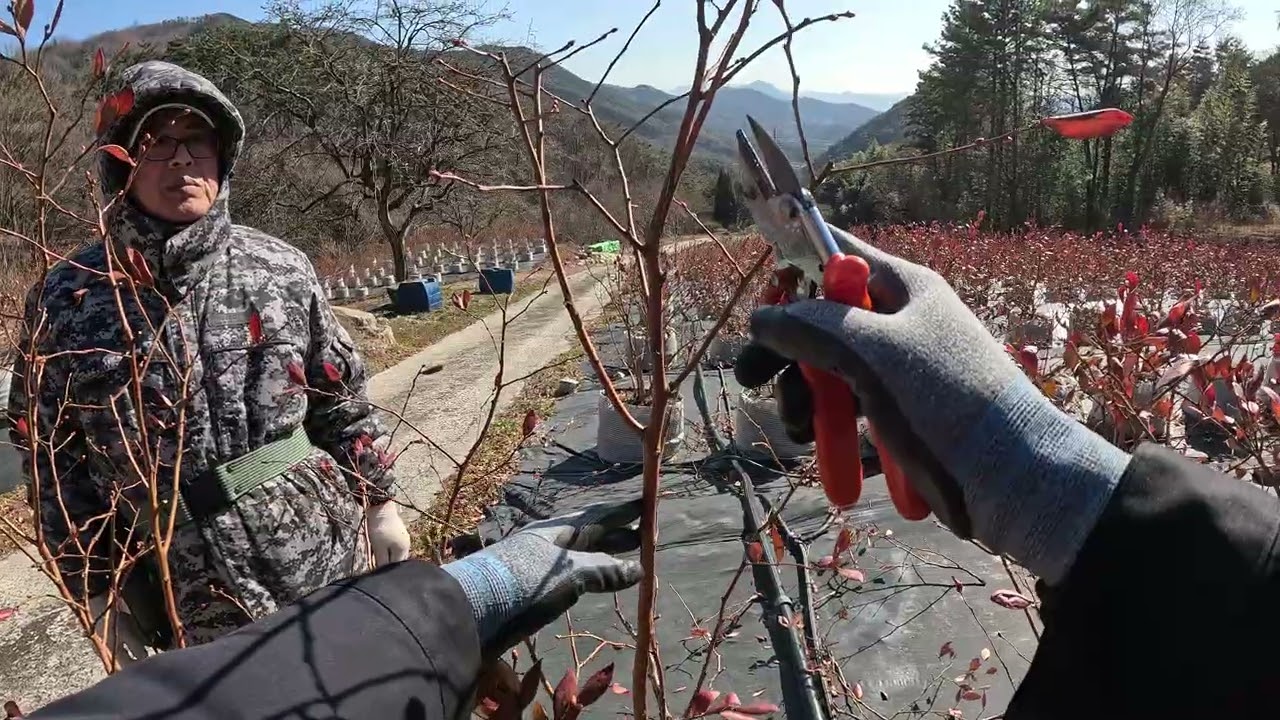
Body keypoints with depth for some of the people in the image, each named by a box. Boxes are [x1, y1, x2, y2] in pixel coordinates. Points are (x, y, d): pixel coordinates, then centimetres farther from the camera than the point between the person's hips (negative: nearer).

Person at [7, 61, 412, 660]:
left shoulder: (281, 269, -2)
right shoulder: (66, 300, -5)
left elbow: (343, 402, 6)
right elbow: (54, 464, 1)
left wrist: (379, 502, 7)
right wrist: (101, 595, 2)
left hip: (331, 570, 1)